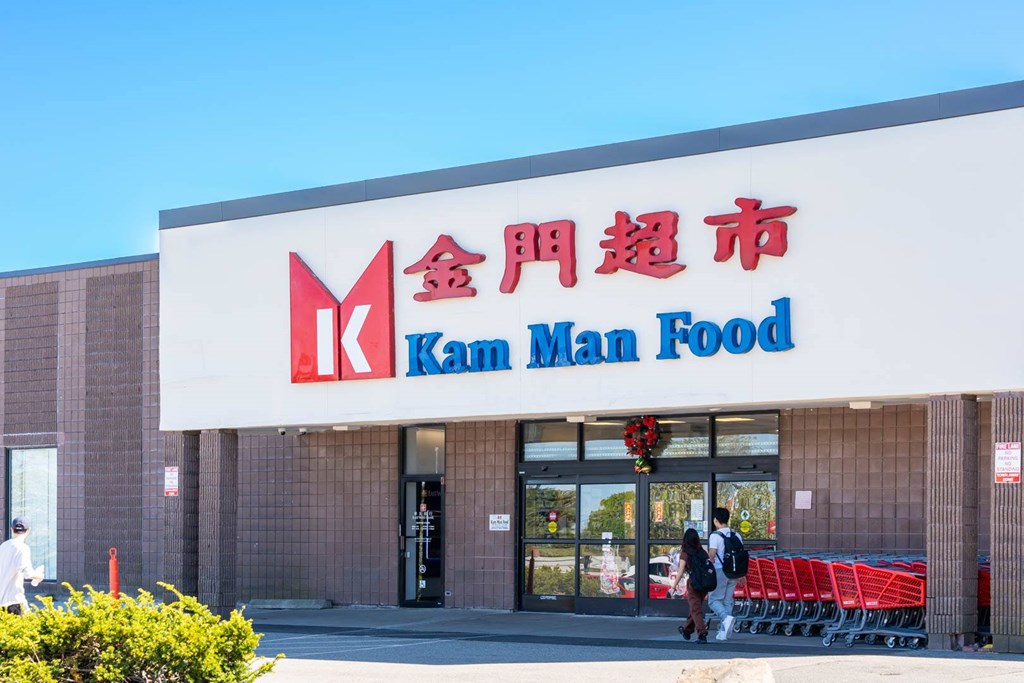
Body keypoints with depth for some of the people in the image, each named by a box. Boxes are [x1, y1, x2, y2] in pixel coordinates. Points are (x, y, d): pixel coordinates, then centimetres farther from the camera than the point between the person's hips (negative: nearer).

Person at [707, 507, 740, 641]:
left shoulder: (715, 536, -10)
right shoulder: (736, 536, 9)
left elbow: (711, 555, -16)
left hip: (719, 571, -6)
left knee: (714, 600, 1)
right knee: (728, 601, 10)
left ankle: (726, 617, -25)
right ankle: (724, 631, 8)